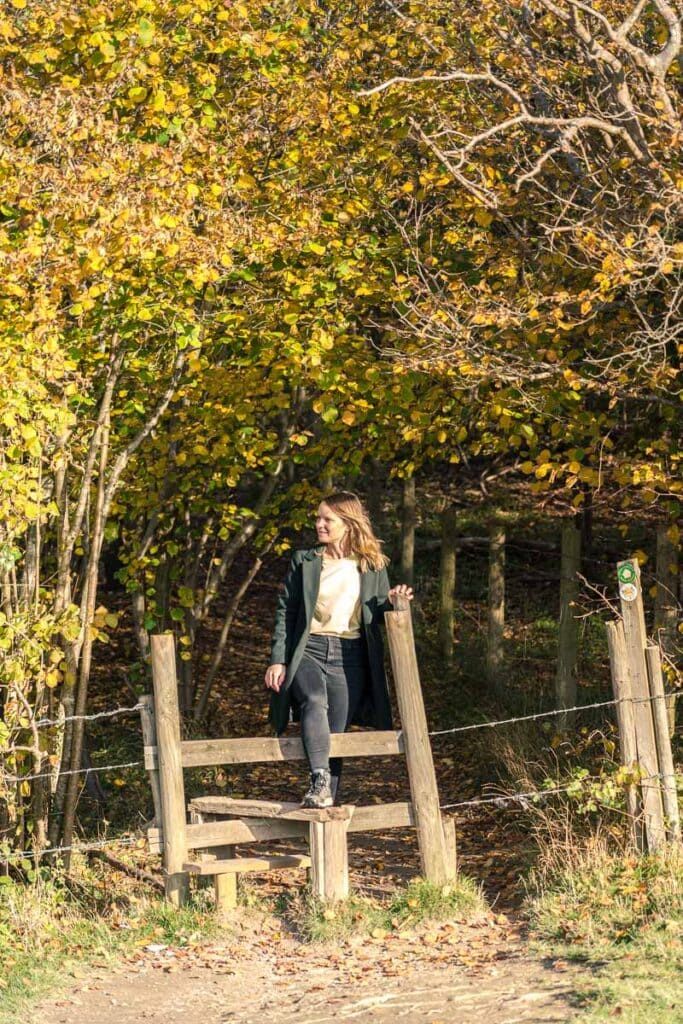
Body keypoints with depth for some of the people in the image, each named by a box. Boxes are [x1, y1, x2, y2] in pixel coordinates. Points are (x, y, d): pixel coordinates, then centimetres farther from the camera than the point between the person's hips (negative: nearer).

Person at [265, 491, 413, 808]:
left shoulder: (372, 566, 9)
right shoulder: (304, 561, 8)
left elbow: (376, 616, 13)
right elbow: (285, 612, 7)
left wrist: (391, 602, -10)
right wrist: (278, 660, -2)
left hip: (349, 656, 1)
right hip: (307, 651, -1)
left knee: (335, 734, -1)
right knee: (315, 701, -31)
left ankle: (327, 800, 8)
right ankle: (319, 783, -39)